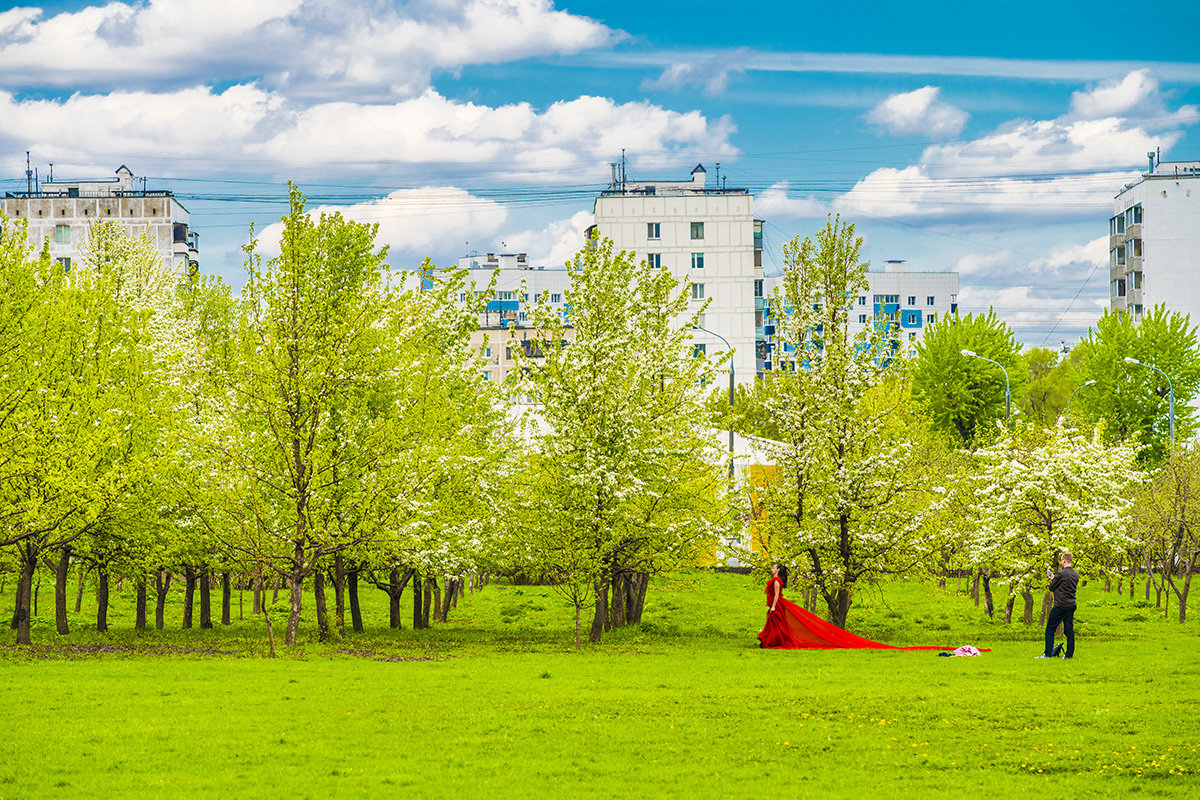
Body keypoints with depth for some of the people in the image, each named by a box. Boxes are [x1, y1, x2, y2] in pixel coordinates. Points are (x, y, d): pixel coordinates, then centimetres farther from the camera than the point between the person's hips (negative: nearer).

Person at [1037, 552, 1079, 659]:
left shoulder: (1061, 574, -16)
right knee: (1069, 630, 9)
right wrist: (1054, 577, 19)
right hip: (1071, 605, 7)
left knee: (1050, 629, 2)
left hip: (1060, 606, -7)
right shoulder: (1075, 574, 8)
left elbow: (1051, 587, -7)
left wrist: (1052, 578, 12)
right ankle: (1069, 654, 8)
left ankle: (1047, 653, 0)